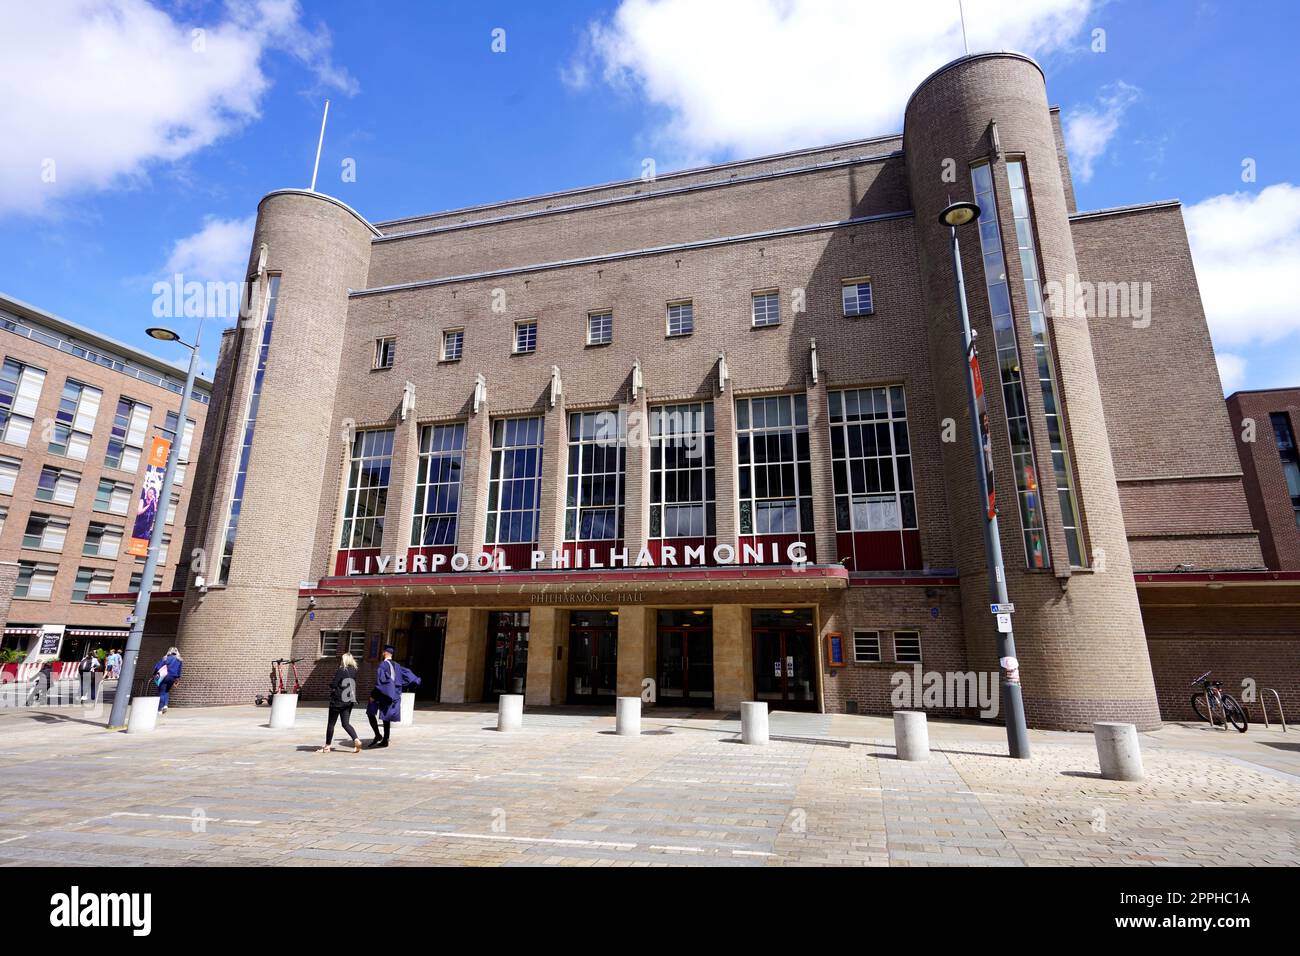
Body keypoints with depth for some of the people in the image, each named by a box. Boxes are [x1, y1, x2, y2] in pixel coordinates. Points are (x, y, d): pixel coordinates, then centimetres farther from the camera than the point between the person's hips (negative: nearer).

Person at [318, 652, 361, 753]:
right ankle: (356, 740, -9)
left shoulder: (341, 671, -14)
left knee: (331, 724, 8)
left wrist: (331, 686, 5)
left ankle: (327, 746, 17)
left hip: (337, 701, -6)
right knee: (346, 723, 9)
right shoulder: (354, 671, 5)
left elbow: (333, 685, -15)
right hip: (349, 701, 6)